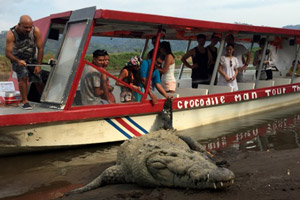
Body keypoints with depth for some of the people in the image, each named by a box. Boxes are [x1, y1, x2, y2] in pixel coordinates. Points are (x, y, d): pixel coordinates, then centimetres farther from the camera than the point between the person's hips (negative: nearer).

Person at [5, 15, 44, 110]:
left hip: (32, 58, 2)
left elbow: (40, 49, -16)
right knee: (23, 77, -24)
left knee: (38, 80, -3)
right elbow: (8, 53, -26)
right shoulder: (11, 34, -26)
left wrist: (38, 65, -18)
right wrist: (18, 61, -44)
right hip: (18, 59, -2)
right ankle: (25, 101, -16)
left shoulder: (36, 31, -22)